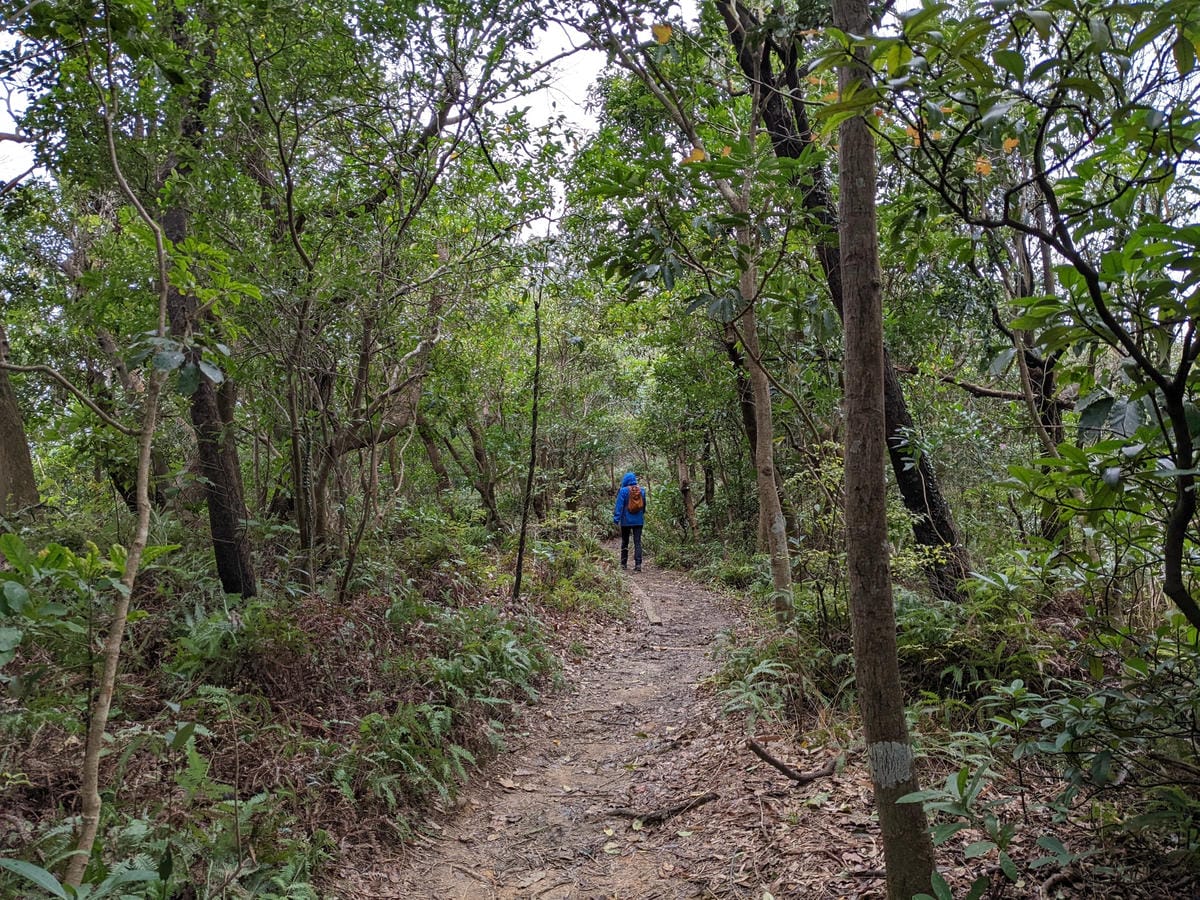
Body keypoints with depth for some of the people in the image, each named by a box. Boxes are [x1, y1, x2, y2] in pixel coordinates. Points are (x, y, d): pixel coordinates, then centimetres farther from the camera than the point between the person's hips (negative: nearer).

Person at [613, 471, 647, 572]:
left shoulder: (623, 491, -10)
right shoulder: (642, 490, 3)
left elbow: (619, 506, -13)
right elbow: (644, 505, 13)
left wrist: (616, 518, -12)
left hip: (626, 521, -2)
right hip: (639, 521, 2)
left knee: (625, 542, 12)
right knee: (638, 542, 1)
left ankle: (624, 564, 18)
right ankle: (638, 564, -9)